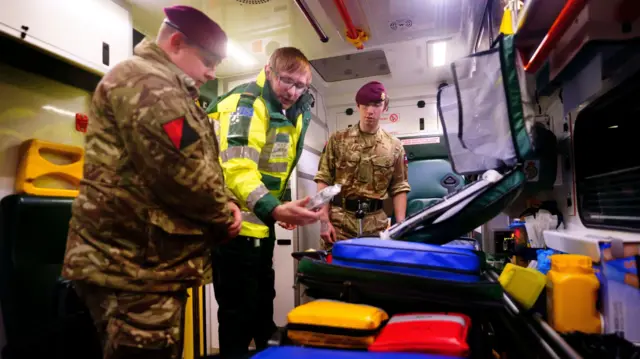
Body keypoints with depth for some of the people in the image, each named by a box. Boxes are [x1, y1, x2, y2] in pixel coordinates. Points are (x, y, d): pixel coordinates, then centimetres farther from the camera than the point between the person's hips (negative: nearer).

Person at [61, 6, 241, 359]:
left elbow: (192, 164, 21)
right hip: (136, 267, -10)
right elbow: (180, 172, -25)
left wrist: (221, 206, 3)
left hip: (148, 265, 10)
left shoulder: (166, 89, 21)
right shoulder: (145, 81, -14)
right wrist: (224, 214, -8)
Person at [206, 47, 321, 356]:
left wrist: (281, 209, 13)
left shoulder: (293, 112, 11)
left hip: (262, 225, 9)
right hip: (237, 225, -9)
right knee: (239, 312, 3)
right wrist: (274, 209, -45)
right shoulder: (244, 103, -17)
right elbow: (238, 169, -31)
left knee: (263, 303, 24)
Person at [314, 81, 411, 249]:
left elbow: (399, 188, 8)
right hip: (340, 221, -1)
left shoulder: (395, 147, 7)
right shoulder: (337, 140, 4)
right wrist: (324, 220, -6)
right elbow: (324, 180, 1)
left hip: (376, 224, 2)